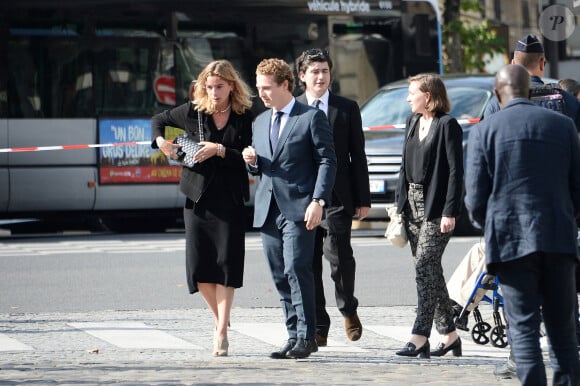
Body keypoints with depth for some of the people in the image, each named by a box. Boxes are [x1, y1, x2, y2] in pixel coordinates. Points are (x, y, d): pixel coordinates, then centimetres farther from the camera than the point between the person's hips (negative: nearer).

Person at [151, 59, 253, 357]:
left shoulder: (244, 118, -1)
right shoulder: (193, 111, 4)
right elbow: (160, 119, 19)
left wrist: (220, 150, -19)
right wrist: (160, 140, 0)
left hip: (230, 199, -2)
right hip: (198, 196, 2)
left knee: (226, 262, -8)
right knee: (198, 265, -1)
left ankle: (222, 331, -7)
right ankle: (219, 317, 22)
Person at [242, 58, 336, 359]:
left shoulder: (312, 117, -1)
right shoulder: (260, 122, 19)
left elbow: (327, 161, -6)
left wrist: (318, 201, -16)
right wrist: (252, 162, 2)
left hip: (299, 209, -7)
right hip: (268, 210, 7)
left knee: (296, 269, -15)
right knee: (280, 276, 6)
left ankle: (306, 337, -13)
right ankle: (294, 335, 11)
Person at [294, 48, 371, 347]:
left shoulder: (347, 109, 8)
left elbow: (358, 156, 8)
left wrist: (363, 199, 2)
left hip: (337, 198, -1)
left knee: (338, 253, -14)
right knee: (308, 264, 1)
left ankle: (348, 308, 12)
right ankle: (318, 328, 9)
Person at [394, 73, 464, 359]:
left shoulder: (447, 125, -10)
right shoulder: (413, 122, 14)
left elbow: (456, 171, -13)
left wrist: (449, 212, -17)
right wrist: (400, 203, 12)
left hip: (436, 206, -8)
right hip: (412, 204, 8)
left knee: (424, 266, -13)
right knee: (430, 270, 9)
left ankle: (420, 337, -15)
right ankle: (449, 334, 15)